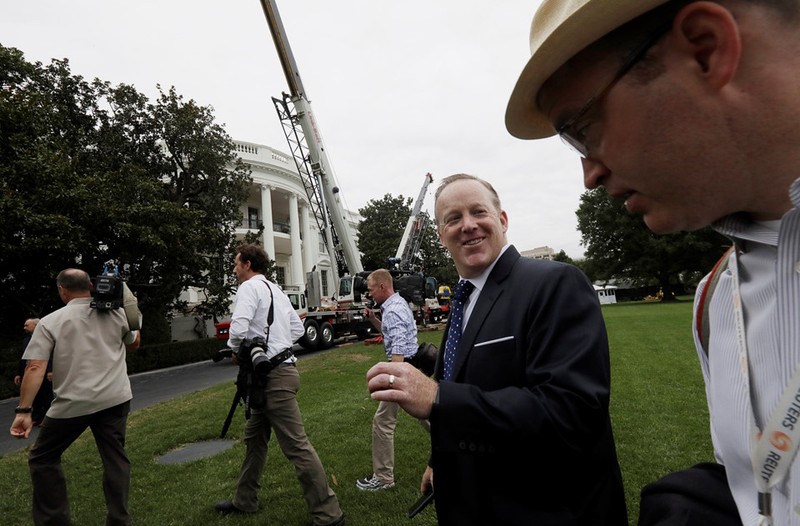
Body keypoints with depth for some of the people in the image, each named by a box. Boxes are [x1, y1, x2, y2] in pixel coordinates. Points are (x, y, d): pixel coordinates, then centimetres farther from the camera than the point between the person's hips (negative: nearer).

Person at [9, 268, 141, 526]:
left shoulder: (50, 321, -2)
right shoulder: (117, 313, 5)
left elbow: (35, 368, -10)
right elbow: (134, 345, 21)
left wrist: (23, 411, -9)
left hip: (73, 404, -2)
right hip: (115, 398, 3)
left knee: (42, 459, 18)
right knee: (115, 458, 11)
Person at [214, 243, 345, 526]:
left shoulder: (249, 287, -9)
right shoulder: (275, 289, 17)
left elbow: (238, 329, -22)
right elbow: (297, 328, 19)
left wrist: (235, 350, -2)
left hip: (274, 376, -10)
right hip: (278, 368, 10)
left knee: (296, 445, -6)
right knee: (254, 438, 21)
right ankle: (245, 501, 37)